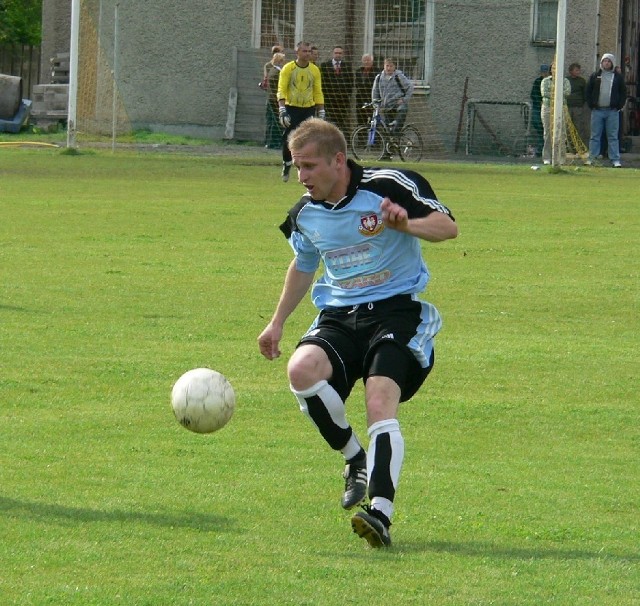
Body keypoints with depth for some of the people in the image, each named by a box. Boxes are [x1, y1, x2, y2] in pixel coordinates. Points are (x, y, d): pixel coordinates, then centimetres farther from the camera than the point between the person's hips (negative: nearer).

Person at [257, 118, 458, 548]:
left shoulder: (388, 187, -10)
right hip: (339, 316, 5)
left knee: (380, 405, -27)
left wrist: (405, 224, -31)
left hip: (397, 310, -5)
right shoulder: (305, 214, 8)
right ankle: (356, 461, -5)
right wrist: (278, 323, 29)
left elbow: (448, 227, -11)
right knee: (302, 369, -26)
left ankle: (380, 513, -38)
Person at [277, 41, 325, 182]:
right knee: (288, 139, -6)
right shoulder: (288, 69, -4)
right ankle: (286, 164, 13)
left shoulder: (314, 70, 5)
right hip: (291, 108, -2)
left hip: (308, 108, 2)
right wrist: (282, 110, -18)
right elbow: (281, 90, -8)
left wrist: (321, 112, 5)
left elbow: (318, 93, 9)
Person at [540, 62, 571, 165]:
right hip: (547, 108, 0)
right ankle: (547, 158, 1)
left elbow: (567, 92, -6)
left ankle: (561, 158, -6)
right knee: (548, 133, -2)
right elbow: (544, 93, -4)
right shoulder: (545, 81, 11)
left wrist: (552, 94, -10)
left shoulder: (564, 81, 11)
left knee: (561, 133, -7)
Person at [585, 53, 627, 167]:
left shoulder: (618, 77, 8)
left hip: (612, 111, -1)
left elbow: (623, 92, 11)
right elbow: (588, 91, 10)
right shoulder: (595, 76, 9)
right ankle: (592, 159, 4)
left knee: (613, 136, -1)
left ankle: (615, 160, -1)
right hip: (597, 110, 1)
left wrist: (619, 106, 0)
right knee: (595, 136, 2)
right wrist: (591, 105, 0)